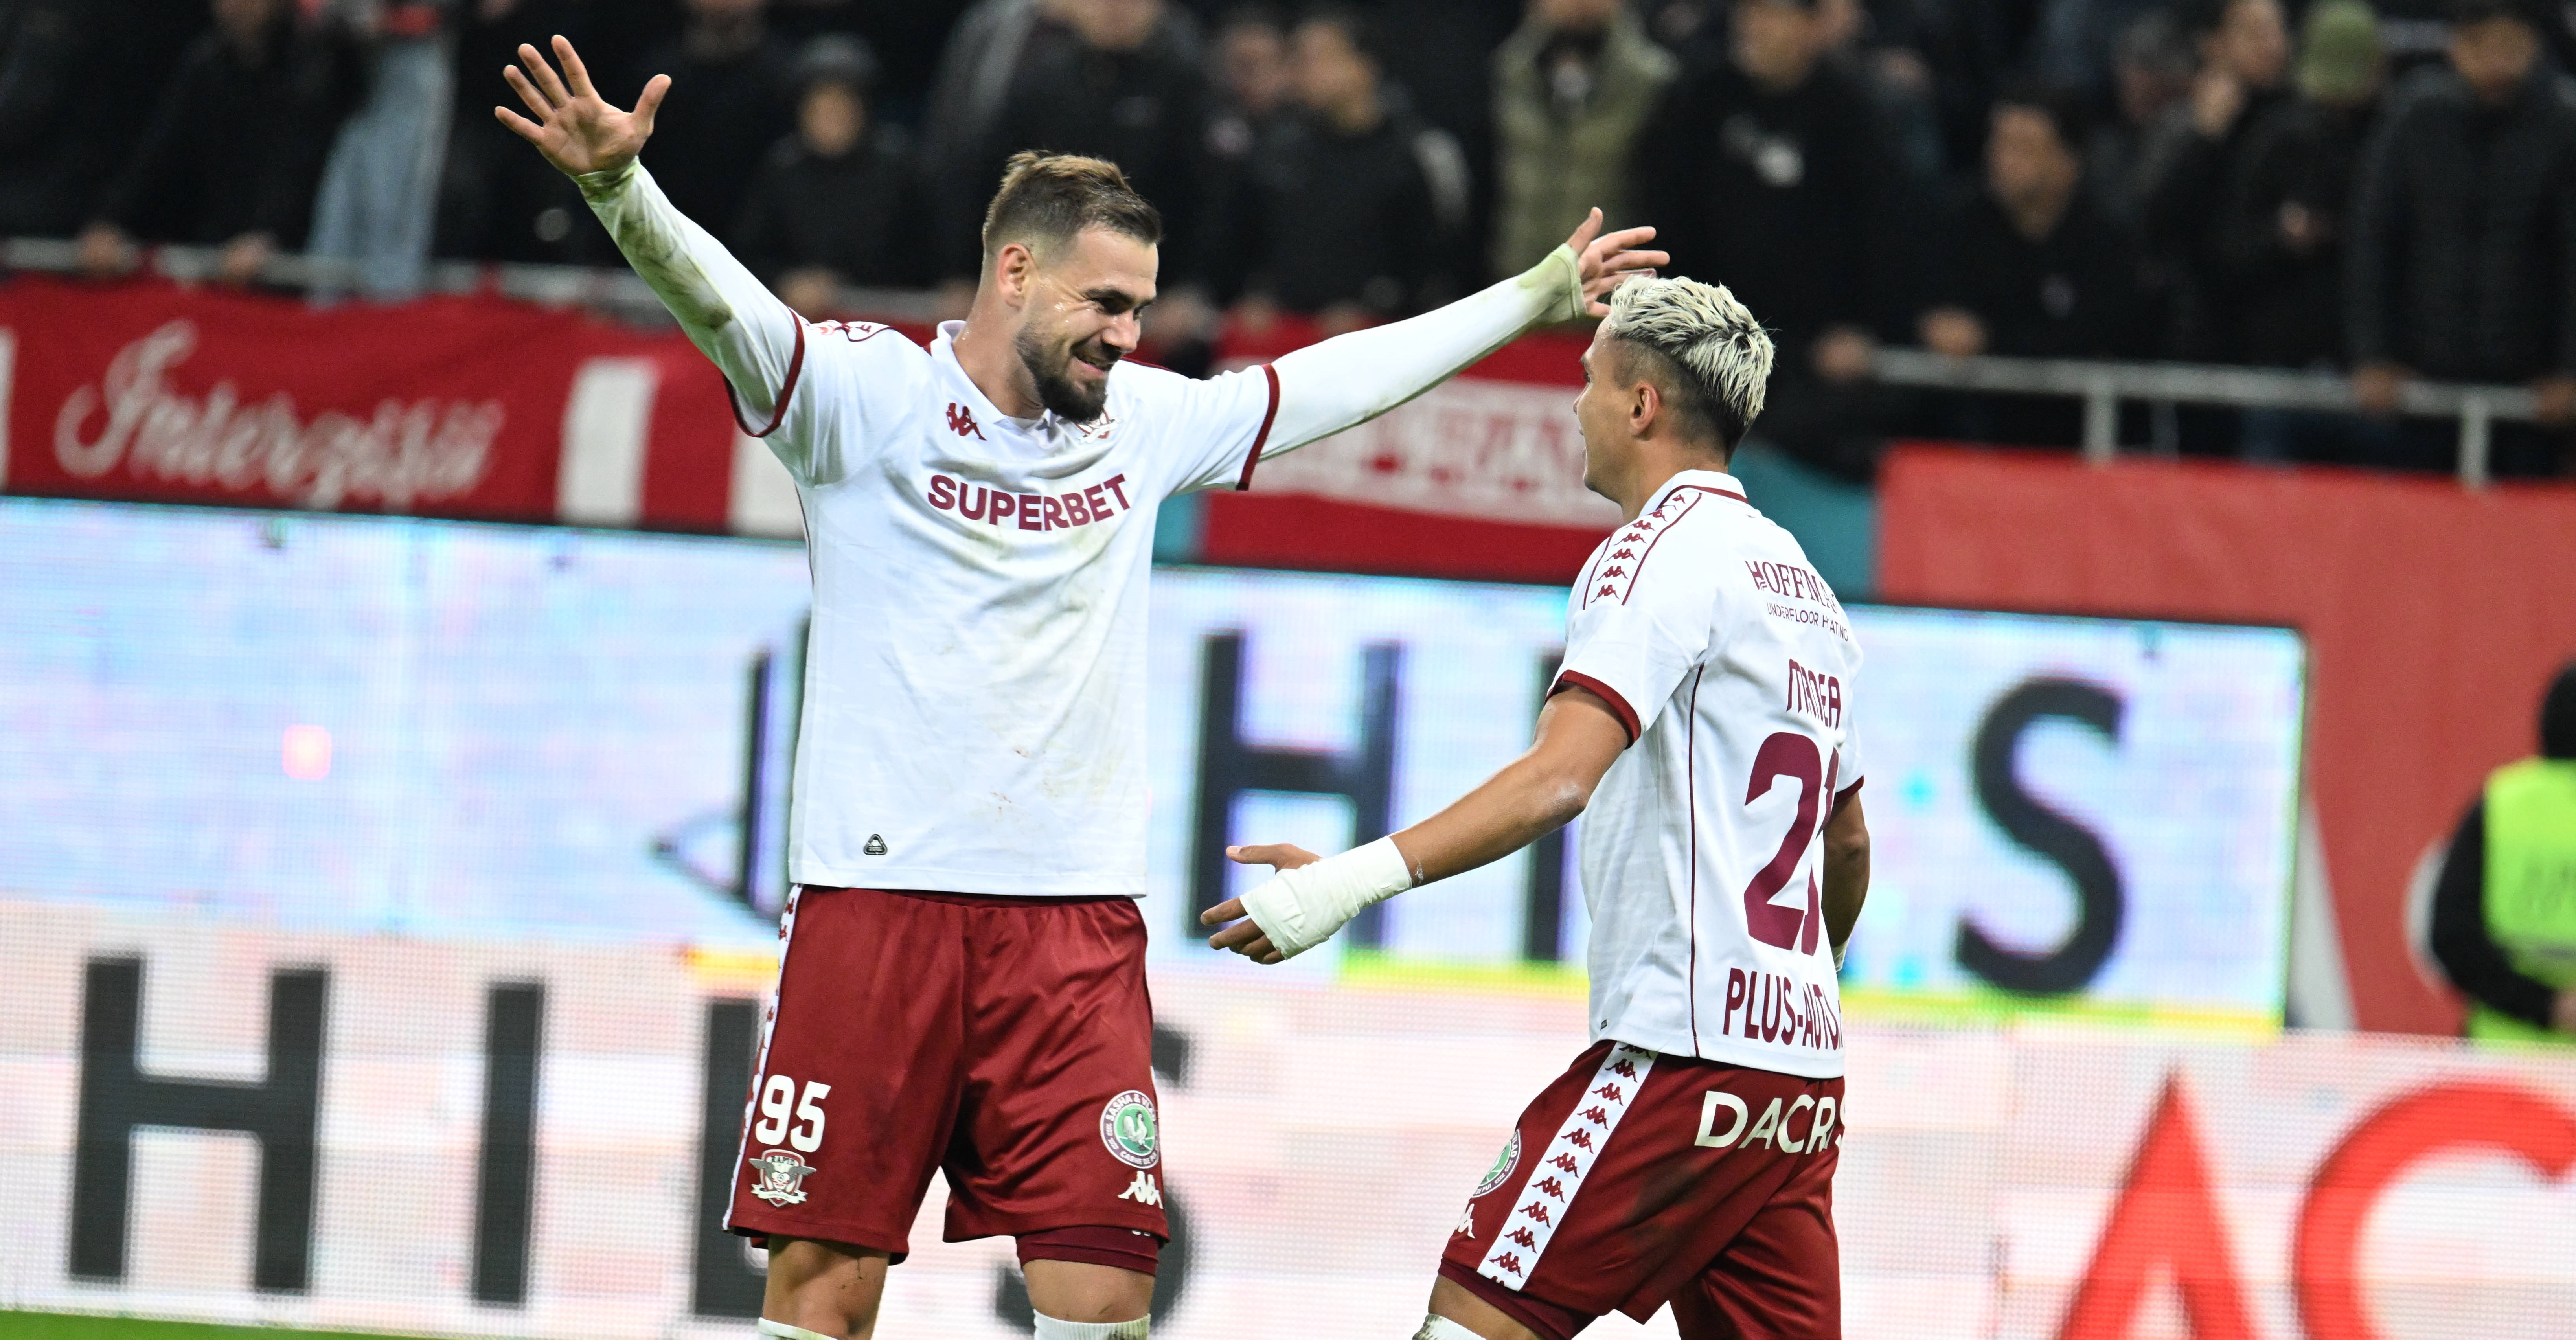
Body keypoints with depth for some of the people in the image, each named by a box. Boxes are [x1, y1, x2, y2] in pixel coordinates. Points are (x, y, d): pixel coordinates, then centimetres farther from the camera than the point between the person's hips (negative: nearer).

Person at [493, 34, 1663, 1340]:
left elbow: (1338, 380, 25)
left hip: (1078, 923, 4)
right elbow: (720, 302, -19)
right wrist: (619, 185, -38)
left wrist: (1541, 295, 30)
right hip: (878, 898, -4)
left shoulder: (1140, 423, 14)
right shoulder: (866, 395, -2)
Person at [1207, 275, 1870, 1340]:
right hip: (1801, 1070, 9)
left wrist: (1360, 880, -30)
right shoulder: (1800, 583, 20)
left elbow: (1561, 777, -23)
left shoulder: (1665, 547, -8)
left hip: (1684, 1048, -9)